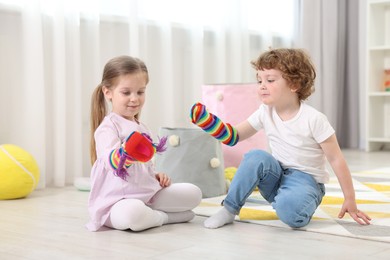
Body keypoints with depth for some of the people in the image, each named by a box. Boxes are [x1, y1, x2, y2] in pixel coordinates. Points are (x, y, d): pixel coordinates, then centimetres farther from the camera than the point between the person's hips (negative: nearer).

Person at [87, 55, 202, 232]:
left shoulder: (141, 128, 17)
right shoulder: (108, 127, -10)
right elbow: (111, 162, -28)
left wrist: (157, 176, 7)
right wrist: (126, 152, -50)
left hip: (149, 193, 7)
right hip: (118, 202, -7)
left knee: (193, 193, 1)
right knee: (132, 213, -41)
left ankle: (148, 212, -3)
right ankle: (165, 217, -11)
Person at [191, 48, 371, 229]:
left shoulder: (314, 119, -16)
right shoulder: (265, 113, -1)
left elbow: (336, 159, -12)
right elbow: (233, 136, 2)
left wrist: (350, 200, -10)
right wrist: (205, 120, -17)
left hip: (306, 180, -5)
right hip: (278, 176, 5)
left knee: (289, 209, -37)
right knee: (255, 157, -26)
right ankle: (229, 209, -13)